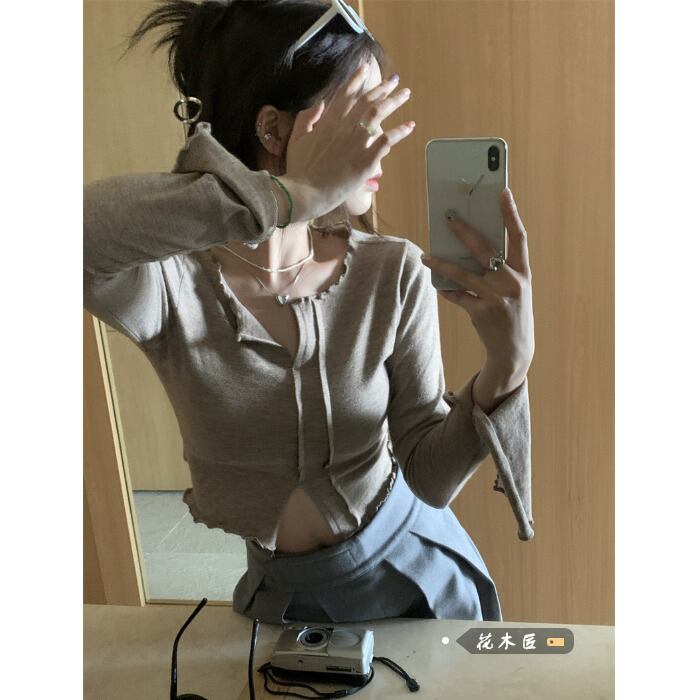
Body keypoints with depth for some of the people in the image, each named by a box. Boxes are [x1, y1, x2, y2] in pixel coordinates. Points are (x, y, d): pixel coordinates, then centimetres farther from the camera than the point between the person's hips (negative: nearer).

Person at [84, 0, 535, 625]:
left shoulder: (395, 274, -17)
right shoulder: (168, 282, -24)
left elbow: (430, 478, -17)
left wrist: (507, 365, -33)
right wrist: (296, 195, -46)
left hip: (418, 570, 2)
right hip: (284, 596, -1)